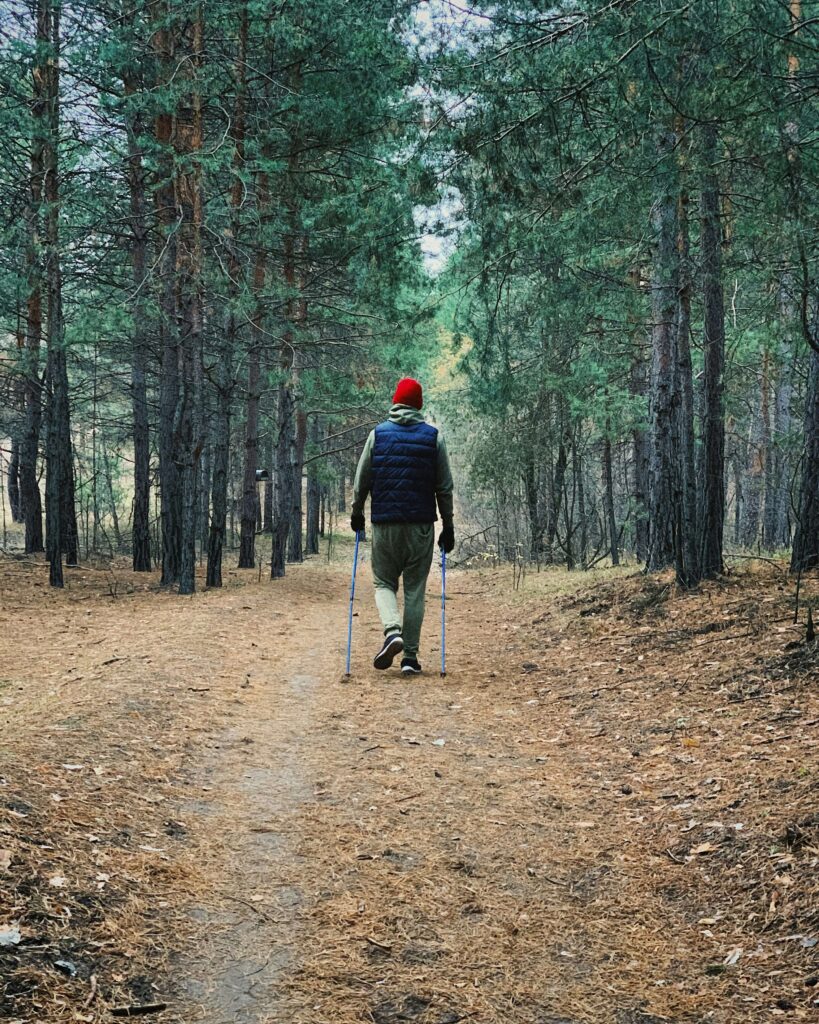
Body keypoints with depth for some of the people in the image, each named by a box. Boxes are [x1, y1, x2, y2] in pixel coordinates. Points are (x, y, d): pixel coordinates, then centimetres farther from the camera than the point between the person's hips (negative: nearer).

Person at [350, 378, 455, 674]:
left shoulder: (377, 434, 2)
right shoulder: (433, 437, 2)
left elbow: (361, 481, 5)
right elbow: (444, 487, 4)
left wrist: (357, 513, 20)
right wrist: (448, 526, 10)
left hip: (385, 524, 0)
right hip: (421, 526, 0)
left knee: (383, 582, 12)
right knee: (415, 589, 6)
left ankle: (392, 631, -15)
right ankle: (410, 656, 4)